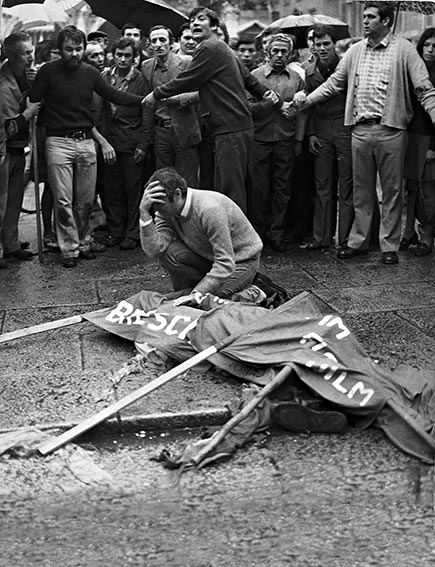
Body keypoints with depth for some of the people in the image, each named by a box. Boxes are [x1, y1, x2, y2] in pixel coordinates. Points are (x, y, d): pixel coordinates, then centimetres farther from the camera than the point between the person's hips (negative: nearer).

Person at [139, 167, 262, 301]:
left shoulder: (211, 210, -34)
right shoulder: (167, 211, -13)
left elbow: (225, 264, -34)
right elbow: (153, 250, -25)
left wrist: (197, 293, -40)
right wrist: (144, 212, -34)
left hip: (241, 260, -6)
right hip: (208, 257, 6)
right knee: (167, 252, -19)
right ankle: (185, 294, 3)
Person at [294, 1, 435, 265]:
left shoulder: (403, 49, -2)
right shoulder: (356, 50, 10)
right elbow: (334, 83, 13)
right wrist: (306, 100, 2)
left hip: (391, 130, -4)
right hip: (360, 129, 4)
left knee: (392, 190, 4)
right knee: (361, 190, 11)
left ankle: (390, 245, 14)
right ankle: (358, 241, 21)